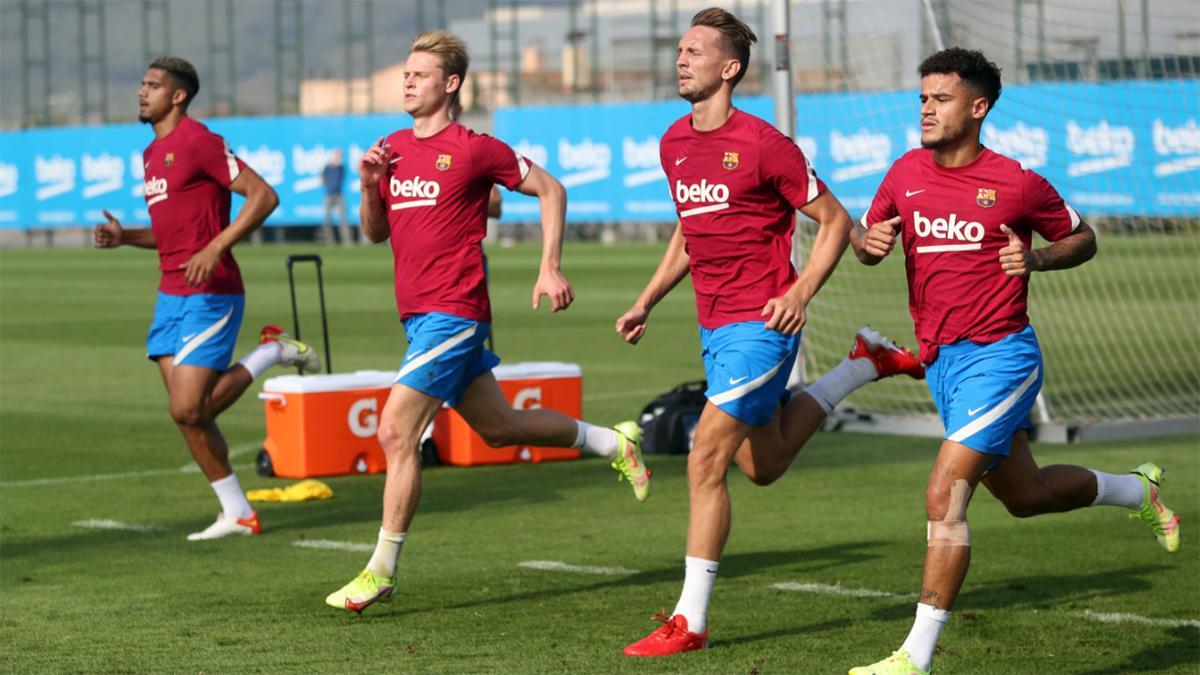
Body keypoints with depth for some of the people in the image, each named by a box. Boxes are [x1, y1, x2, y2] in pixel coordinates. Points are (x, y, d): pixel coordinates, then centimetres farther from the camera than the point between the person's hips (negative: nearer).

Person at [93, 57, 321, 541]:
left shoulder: (198, 142, -12)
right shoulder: (152, 154, 16)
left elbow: (263, 195, -16)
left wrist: (213, 250, -23)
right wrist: (123, 237, 7)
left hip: (209, 295, -9)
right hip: (172, 297, 9)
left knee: (188, 411, -13)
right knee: (189, 413, 4)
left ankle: (271, 353, 7)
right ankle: (237, 514, 13)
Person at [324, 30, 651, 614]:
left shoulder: (473, 149, -9)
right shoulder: (391, 150, 11)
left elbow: (550, 190, -2)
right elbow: (375, 233, 17)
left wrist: (551, 268, -7)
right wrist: (370, 186, -2)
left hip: (454, 313, -8)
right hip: (419, 315, 8)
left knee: (396, 432, -13)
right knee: (498, 427, 19)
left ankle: (381, 571, -6)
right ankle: (612, 443, 37)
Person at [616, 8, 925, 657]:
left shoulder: (762, 145, -14)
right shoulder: (673, 144, 8)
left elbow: (835, 222, -7)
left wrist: (800, 292, -19)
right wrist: (646, 302, 16)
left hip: (761, 324, -8)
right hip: (714, 327, 8)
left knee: (705, 462, -13)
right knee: (762, 464, 19)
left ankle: (690, 620, -6)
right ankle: (869, 362, 36)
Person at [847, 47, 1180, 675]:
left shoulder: (1017, 184, -9)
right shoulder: (906, 173, 3)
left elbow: (1082, 238, 5)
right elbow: (864, 236, 15)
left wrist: (1035, 258, -15)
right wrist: (869, 242, -9)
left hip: (999, 356, -7)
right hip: (941, 360, 7)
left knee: (944, 498, -18)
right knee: (1025, 494, 21)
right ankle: (1139, 489, 48)